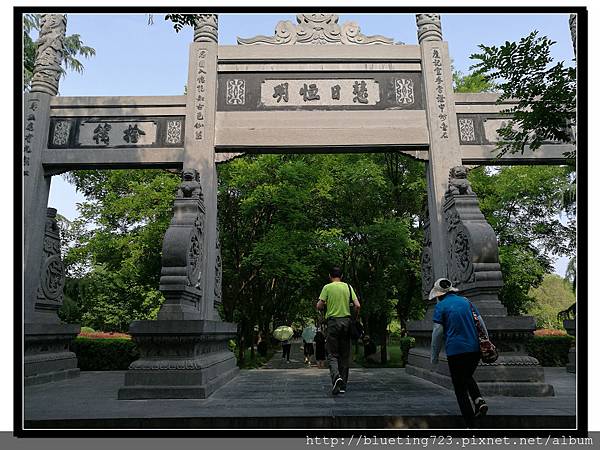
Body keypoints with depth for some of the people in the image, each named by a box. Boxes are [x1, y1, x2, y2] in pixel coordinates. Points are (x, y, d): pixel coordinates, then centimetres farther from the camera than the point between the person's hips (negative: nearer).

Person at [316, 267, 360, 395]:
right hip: (346, 321, 3)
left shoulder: (327, 287, -2)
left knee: (332, 354, 2)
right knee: (345, 354, 11)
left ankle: (336, 376, -24)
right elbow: (357, 305, -2)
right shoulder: (348, 287, 6)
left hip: (333, 321, -3)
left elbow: (319, 306, -7)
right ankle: (343, 385, 16)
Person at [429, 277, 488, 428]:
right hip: (475, 349, 5)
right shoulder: (466, 301, 10)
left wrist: (434, 356, 1)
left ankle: (471, 425, 6)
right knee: (468, 377, 28)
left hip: (456, 351, -5)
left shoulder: (440, 306, -3)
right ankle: (479, 400, 4)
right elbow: (481, 323, 9)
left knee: (460, 389, 7)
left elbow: (438, 332, -7)